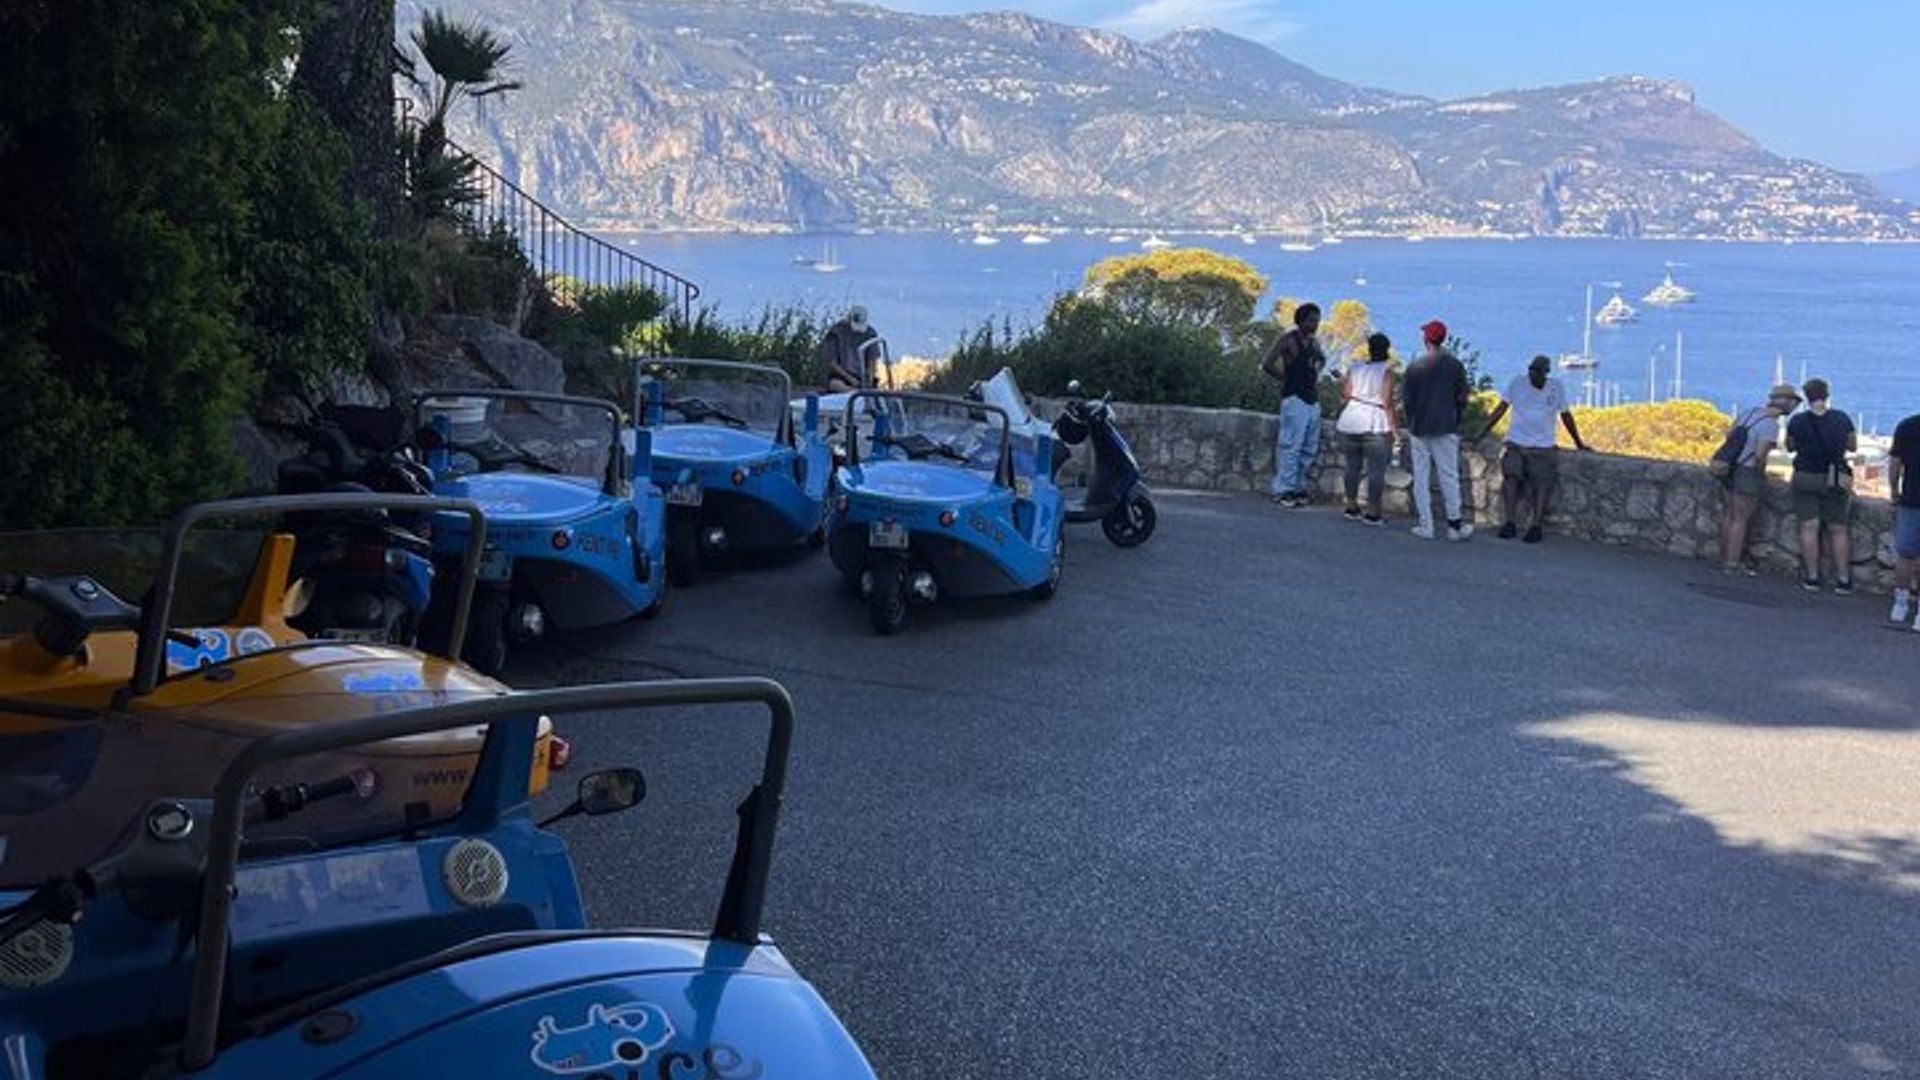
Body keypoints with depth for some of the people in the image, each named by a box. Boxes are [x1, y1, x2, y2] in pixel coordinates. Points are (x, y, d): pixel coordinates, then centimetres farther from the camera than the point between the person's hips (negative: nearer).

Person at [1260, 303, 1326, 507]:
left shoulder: (1313, 342, 15)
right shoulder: (1289, 340, -7)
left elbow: (1321, 360, 36)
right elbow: (1266, 364, -16)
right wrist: (1285, 379, -8)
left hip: (1313, 399, 8)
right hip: (1295, 399, -8)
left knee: (1310, 449, 9)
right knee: (1291, 447, -8)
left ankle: (1298, 487, 18)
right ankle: (1283, 490, -3)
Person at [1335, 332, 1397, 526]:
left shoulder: (1354, 368, 7)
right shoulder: (1386, 371, -4)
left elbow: (1346, 393, 2)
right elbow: (1387, 401, -10)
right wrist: (1394, 427, -7)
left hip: (1351, 423, 5)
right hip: (1375, 426, -5)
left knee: (1352, 466, 14)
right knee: (1376, 470, -1)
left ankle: (1351, 508, 18)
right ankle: (1372, 513, -2)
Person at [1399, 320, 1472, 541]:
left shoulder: (1415, 367, -5)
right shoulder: (1455, 365, -3)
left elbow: (1407, 399, 0)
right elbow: (1462, 398, 1)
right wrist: (1456, 422, 12)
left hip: (1419, 429, 0)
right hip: (1446, 429, 0)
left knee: (1421, 478, 6)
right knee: (1449, 476, 7)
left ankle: (1425, 526, 5)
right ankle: (1454, 525, 8)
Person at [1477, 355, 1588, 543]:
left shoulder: (1556, 387, 5)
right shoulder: (1517, 383, 4)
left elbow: (1566, 415, 13)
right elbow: (1501, 409, 5)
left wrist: (1579, 443, 18)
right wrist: (1481, 434, 0)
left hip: (1543, 446, 0)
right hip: (1515, 443, 0)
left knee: (1542, 483, -16)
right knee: (1510, 476, -20)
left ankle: (1536, 525, -12)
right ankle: (1511, 523, -18)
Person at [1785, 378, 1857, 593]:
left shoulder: (1797, 421, -8)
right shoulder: (1842, 418, -4)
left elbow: (1790, 447, 7)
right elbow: (1853, 446, 8)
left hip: (1805, 478, -1)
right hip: (1836, 479, 1)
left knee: (1809, 527, 4)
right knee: (1838, 530, 7)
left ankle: (1812, 577, 5)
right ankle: (1843, 579, 9)